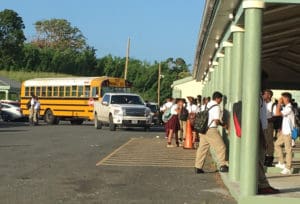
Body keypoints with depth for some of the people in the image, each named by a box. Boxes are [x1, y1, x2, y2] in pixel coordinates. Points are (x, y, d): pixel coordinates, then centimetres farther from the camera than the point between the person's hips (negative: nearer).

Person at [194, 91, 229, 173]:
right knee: (221, 147, 0)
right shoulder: (216, 107, -11)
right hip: (211, 130, -9)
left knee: (202, 148, 10)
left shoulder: (208, 105, 15)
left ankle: (198, 167, 11)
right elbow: (216, 121, -17)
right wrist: (223, 125, 1)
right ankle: (223, 166, 0)